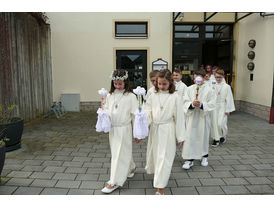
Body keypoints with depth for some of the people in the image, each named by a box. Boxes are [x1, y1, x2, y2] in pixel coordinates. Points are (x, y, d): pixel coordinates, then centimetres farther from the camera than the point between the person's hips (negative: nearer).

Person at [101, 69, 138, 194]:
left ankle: (114, 182, 14)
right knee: (120, 152, 19)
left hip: (124, 129, -6)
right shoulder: (110, 96, 4)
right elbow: (106, 110, 16)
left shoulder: (130, 96, -11)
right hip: (112, 129, 6)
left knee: (120, 154, 1)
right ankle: (131, 167, 45)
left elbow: (135, 115, -10)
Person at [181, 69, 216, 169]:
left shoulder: (209, 90, -2)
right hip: (191, 117, 1)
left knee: (203, 137, 12)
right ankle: (190, 159, 8)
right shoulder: (189, 89, 3)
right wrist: (192, 104, -23)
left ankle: (204, 157, 34)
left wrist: (201, 104, -22)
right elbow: (185, 102, -2)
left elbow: (212, 104, -6)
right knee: (190, 137, -1)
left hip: (203, 117, 0)